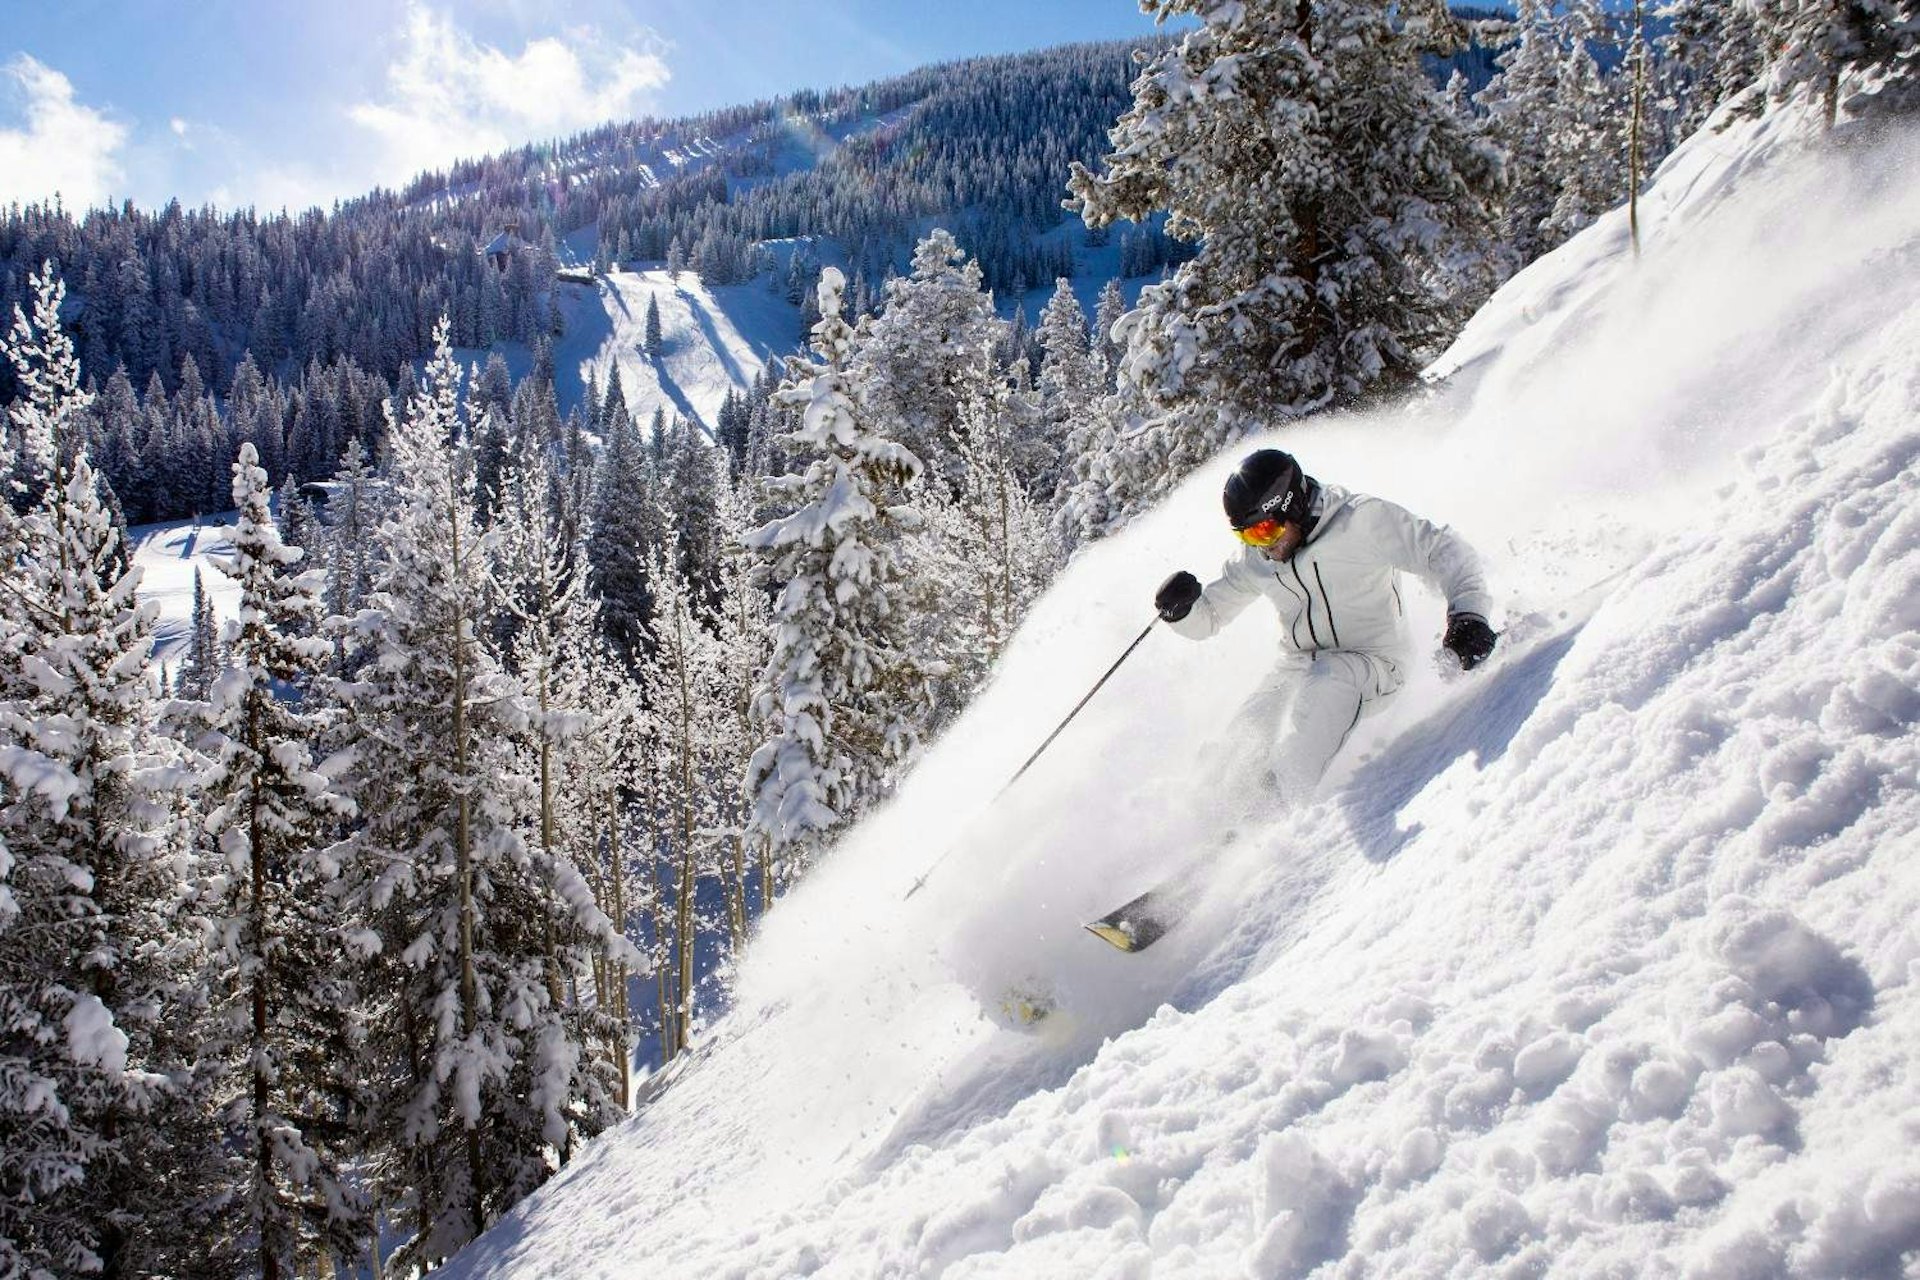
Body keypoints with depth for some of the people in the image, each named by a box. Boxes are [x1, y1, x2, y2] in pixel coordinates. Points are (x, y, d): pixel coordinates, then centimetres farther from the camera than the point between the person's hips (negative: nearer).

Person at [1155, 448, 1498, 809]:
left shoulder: (1360, 521, -12)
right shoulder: (1254, 561, 3)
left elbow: (1442, 550, -11)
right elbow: (1207, 617, 12)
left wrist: (1467, 612, -27)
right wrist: (1182, 607, -11)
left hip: (1370, 664, -5)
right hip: (1298, 669, 5)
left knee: (1321, 686, -35)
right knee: (1243, 743, -15)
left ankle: (1283, 812, -31)